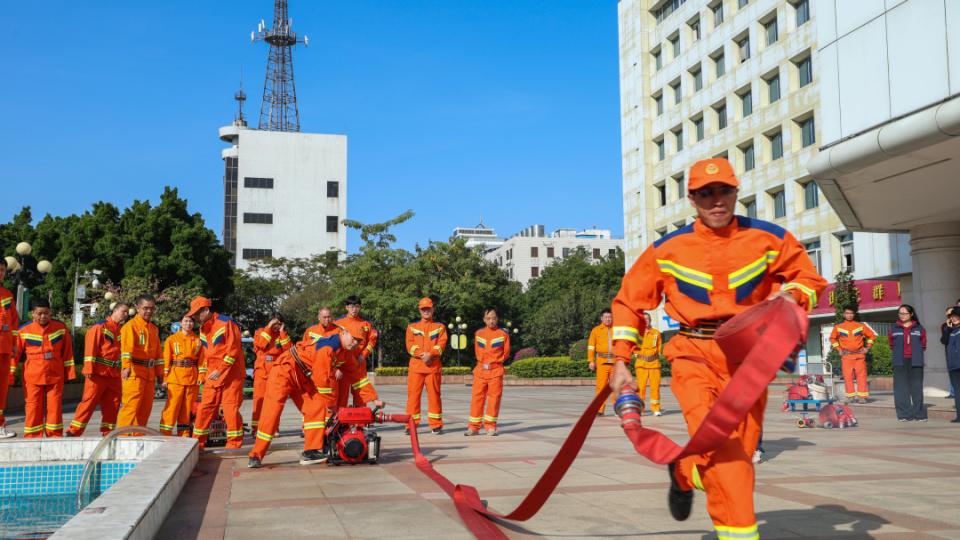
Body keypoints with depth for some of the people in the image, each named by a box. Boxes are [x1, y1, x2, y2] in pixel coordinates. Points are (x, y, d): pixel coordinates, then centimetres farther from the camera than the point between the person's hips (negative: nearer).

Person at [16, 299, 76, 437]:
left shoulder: (61, 328, 1)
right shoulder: (24, 331, -2)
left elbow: (67, 352, 6)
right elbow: (15, 353, 4)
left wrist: (70, 372, 5)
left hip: (55, 375, 1)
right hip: (33, 377, -1)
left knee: (55, 407, 3)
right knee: (33, 408, 2)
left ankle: (55, 436, 11)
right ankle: (32, 438, 10)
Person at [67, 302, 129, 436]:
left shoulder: (122, 330, 15)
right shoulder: (100, 327, -4)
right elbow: (90, 348, -10)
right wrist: (89, 369, -16)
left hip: (114, 375, 6)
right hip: (98, 373, -6)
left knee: (112, 405, 6)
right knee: (89, 402, -6)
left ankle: (107, 433, 14)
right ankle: (73, 432, 0)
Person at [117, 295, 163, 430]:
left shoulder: (154, 329, 18)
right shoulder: (131, 325, -7)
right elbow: (127, 346, -22)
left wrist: (159, 371, 20)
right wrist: (126, 366, -35)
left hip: (149, 373, 8)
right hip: (134, 371, -8)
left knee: (146, 407, 10)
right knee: (132, 405, -12)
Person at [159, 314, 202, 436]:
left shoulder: (198, 340, 9)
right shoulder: (172, 339, 4)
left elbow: (201, 360, 7)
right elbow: (166, 359, 1)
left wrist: (200, 377, -3)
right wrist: (165, 378, -6)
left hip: (192, 378, 3)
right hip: (175, 377, -2)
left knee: (187, 408, 7)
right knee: (172, 406, -8)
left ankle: (184, 435, 14)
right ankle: (164, 435, -5)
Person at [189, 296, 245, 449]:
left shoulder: (226, 323, -12)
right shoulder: (203, 329, 13)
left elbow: (233, 350, -17)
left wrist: (220, 370, -20)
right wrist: (205, 374, 13)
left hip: (231, 374, -7)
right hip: (213, 375, 7)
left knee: (230, 408, -6)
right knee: (204, 408, 5)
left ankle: (234, 444, 2)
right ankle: (198, 442, 13)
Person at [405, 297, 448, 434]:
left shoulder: (440, 327, 12)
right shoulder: (412, 327, 13)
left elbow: (441, 344, -1)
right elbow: (410, 345, 1)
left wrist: (430, 354, -17)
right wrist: (421, 354, -14)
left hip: (434, 365, 0)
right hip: (416, 364, 1)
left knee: (434, 394, 0)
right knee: (413, 393, -2)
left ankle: (436, 425, 6)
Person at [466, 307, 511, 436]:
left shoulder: (503, 334, 1)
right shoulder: (478, 333, 10)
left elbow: (506, 353, 3)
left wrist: (492, 362, 0)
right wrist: (483, 363, 4)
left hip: (496, 370, -2)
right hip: (480, 370, 2)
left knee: (494, 398, -2)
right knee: (477, 398, 0)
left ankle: (491, 427, 7)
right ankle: (474, 427, 5)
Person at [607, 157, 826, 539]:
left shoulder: (770, 239, 2)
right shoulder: (667, 250, 1)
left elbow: (809, 279, 13)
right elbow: (629, 302, 8)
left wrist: (792, 293, -12)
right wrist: (621, 363, 1)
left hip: (747, 355, 2)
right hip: (694, 353, -2)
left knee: (740, 454, 4)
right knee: (717, 444, -22)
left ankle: (685, 472, 32)